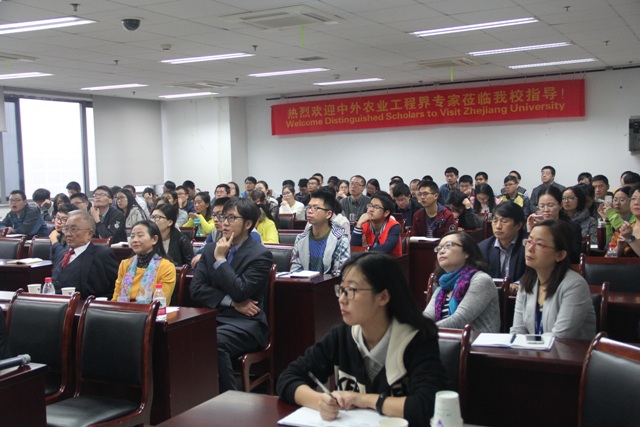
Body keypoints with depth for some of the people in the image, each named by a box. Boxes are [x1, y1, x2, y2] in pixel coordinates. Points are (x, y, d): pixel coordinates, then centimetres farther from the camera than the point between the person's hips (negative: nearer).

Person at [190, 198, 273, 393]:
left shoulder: (261, 255, -5)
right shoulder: (210, 249, 12)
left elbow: (239, 292, -15)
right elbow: (196, 288, 4)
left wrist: (221, 259, -9)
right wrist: (232, 302, -8)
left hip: (245, 323, -5)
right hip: (212, 316, 5)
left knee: (213, 342, -35)